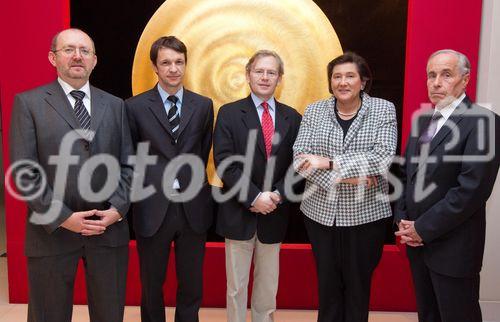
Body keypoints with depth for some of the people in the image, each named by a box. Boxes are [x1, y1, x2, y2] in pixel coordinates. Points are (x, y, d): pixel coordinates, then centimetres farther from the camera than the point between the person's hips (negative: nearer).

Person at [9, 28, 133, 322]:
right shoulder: (28, 103, 0)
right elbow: (23, 171, -7)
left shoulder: (115, 105, 9)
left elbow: (128, 163, 7)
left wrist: (117, 209, -7)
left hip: (110, 229, 3)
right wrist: (62, 217, -13)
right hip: (52, 231, -2)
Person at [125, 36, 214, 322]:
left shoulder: (204, 106, 3)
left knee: (192, 284, 16)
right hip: (152, 209, -1)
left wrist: (192, 181, 7)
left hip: (193, 209, 2)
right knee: (152, 285, 16)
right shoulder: (135, 107, -3)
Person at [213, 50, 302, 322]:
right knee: (236, 285, 12)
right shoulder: (229, 113, -3)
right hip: (239, 213, -2)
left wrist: (277, 195, -13)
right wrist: (254, 197, -18)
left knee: (268, 284, 17)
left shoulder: (292, 118, 5)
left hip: (274, 214, 3)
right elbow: (224, 163, -12)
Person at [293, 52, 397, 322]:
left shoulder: (383, 110, -2)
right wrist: (341, 177, -19)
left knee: (358, 285, 13)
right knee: (327, 283, 15)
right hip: (321, 213, 2)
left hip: (366, 215, -1)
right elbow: (300, 158, -7)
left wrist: (329, 163, -20)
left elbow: (383, 158, -16)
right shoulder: (314, 111, 2)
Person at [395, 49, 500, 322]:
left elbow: (472, 189, -21)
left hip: (453, 247, -6)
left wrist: (423, 228, -16)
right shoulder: (423, 120, 10)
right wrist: (402, 220, 0)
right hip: (417, 241, 7)